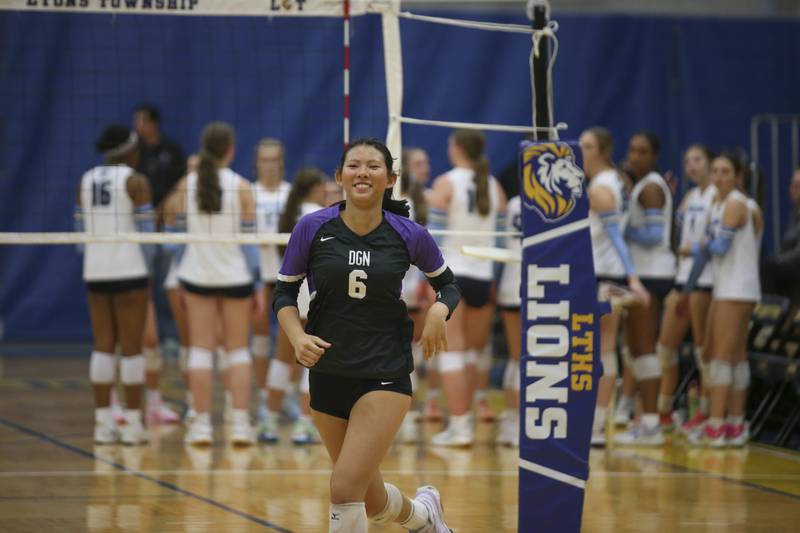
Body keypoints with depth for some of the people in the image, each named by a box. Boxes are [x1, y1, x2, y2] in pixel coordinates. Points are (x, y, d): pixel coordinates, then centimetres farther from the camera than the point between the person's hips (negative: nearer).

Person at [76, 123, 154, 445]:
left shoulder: (86, 180, 9)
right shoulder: (135, 181, -7)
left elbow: (80, 229, 10)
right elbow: (145, 229, -10)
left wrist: (90, 262, 17)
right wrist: (149, 273, -1)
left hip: (95, 272, 5)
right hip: (129, 271, -5)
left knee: (102, 346, 8)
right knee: (132, 347, -1)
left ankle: (103, 422, 6)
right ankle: (132, 424, -1)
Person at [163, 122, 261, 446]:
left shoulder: (187, 185, -2)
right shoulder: (241, 187, -8)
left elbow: (176, 230, 4)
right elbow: (250, 238, -7)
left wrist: (180, 278, 18)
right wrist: (257, 286, -2)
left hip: (197, 276, 1)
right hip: (235, 276, -1)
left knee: (201, 349, 6)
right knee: (238, 350, 8)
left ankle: (201, 424, 2)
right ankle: (240, 424, 1)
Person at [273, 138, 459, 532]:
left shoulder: (409, 236, -6)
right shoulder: (312, 229, -6)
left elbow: (447, 283, 10)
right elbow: (284, 293, 3)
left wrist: (439, 311, -11)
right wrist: (298, 337, -15)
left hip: (386, 376, -3)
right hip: (327, 376, 3)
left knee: (344, 489, -18)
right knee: (372, 500, 15)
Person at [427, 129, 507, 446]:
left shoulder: (445, 184, -6)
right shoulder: (494, 187, 7)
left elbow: (434, 234, -10)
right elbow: (502, 234, 7)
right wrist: (496, 281, 13)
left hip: (450, 274, -4)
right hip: (483, 276, 4)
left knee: (452, 351, -3)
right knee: (471, 352, 16)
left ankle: (459, 425, -9)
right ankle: (464, 418, 17)